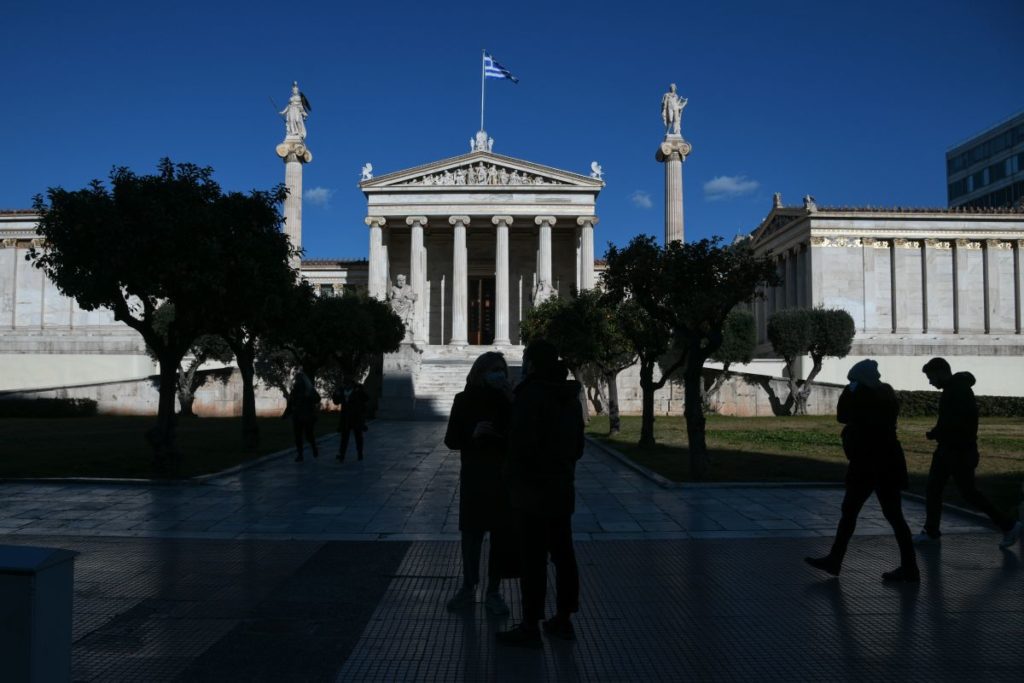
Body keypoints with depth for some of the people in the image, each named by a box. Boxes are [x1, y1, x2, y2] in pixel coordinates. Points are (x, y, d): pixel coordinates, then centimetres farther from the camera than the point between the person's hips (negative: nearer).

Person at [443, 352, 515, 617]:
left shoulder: (508, 400, -2)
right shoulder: (464, 400, -1)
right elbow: (450, 440, -1)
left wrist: (510, 396, -21)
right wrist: (472, 434, -20)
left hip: (503, 476, 0)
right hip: (473, 476, 0)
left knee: (500, 536, 4)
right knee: (470, 533, 9)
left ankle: (493, 593, 15)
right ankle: (468, 589, 25)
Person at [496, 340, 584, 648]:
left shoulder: (531, 393, -15)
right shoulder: (570, 396, 11)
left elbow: (523, 442, -21)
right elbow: (578, 446, 16)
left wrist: (511, 473, -5)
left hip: (534, 490, -8)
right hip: (562, 488, 8)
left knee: (533, 559, -3)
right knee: (563, 553, 13)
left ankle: (530, 627, 3)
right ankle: (563, 619, 23)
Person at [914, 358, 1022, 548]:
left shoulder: (960, 391, -18)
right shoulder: (951, 390, 12)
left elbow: (959, 423, -26)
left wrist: (935, 433, -15)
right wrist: (937, 433, 0)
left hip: (961, 452, -10)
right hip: (948, 450, 10)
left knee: (968, 492, -1)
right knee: (932, 489, 9)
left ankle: (1009, 526, 13)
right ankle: (931, 531, 16)